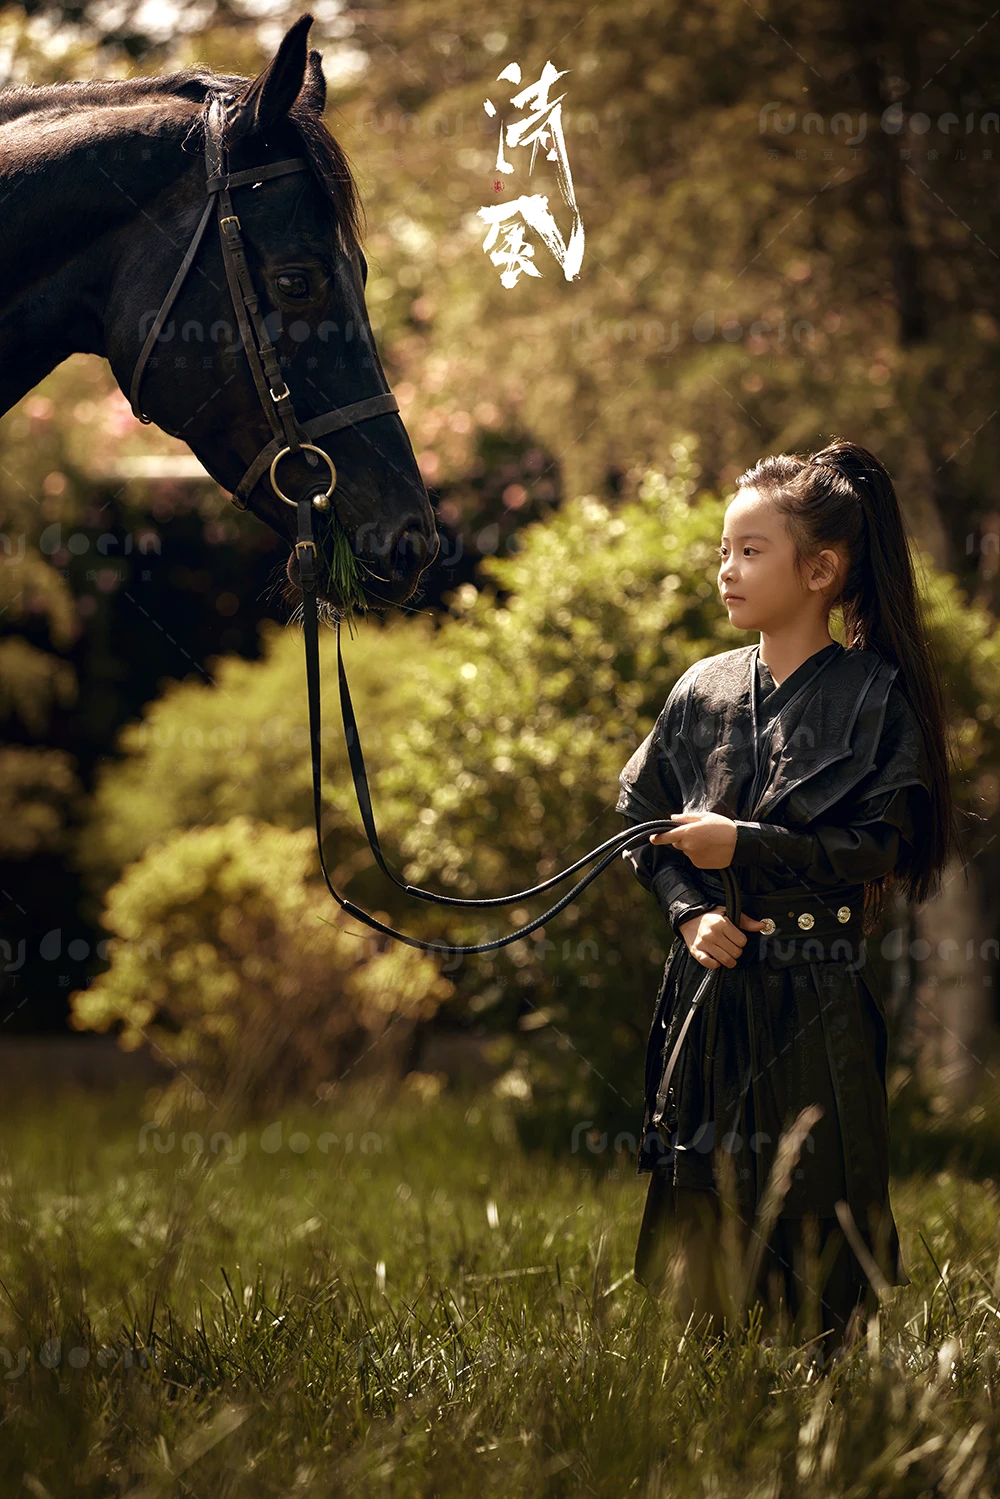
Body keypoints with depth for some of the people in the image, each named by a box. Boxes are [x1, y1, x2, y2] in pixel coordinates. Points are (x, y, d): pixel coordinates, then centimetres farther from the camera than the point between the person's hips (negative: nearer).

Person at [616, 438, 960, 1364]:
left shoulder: (876, 696, -6)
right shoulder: (703, 692, 7)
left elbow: (877, 850, -11)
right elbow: (640, 818, 12)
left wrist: (747, 847, -19)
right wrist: (690, 911, -5)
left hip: (816, 999, -4)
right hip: (709, 987, 4)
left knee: (818, 1210, -2)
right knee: (696, 1217, 5)